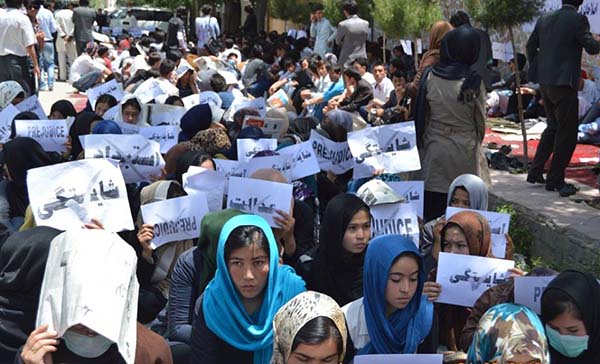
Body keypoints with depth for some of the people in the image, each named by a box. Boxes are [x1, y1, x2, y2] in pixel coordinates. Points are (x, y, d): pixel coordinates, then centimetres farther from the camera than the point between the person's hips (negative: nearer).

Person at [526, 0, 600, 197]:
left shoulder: (544, 19, 9)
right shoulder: (577, 19, -11)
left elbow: (530, 46, 16)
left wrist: (536, 70, 23)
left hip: (544, 82, 7)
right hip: (564, 83, -7)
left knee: (553, 127, 22)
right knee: (567, 133, 3)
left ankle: (535, 172, 24)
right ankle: (555, 180, 7)